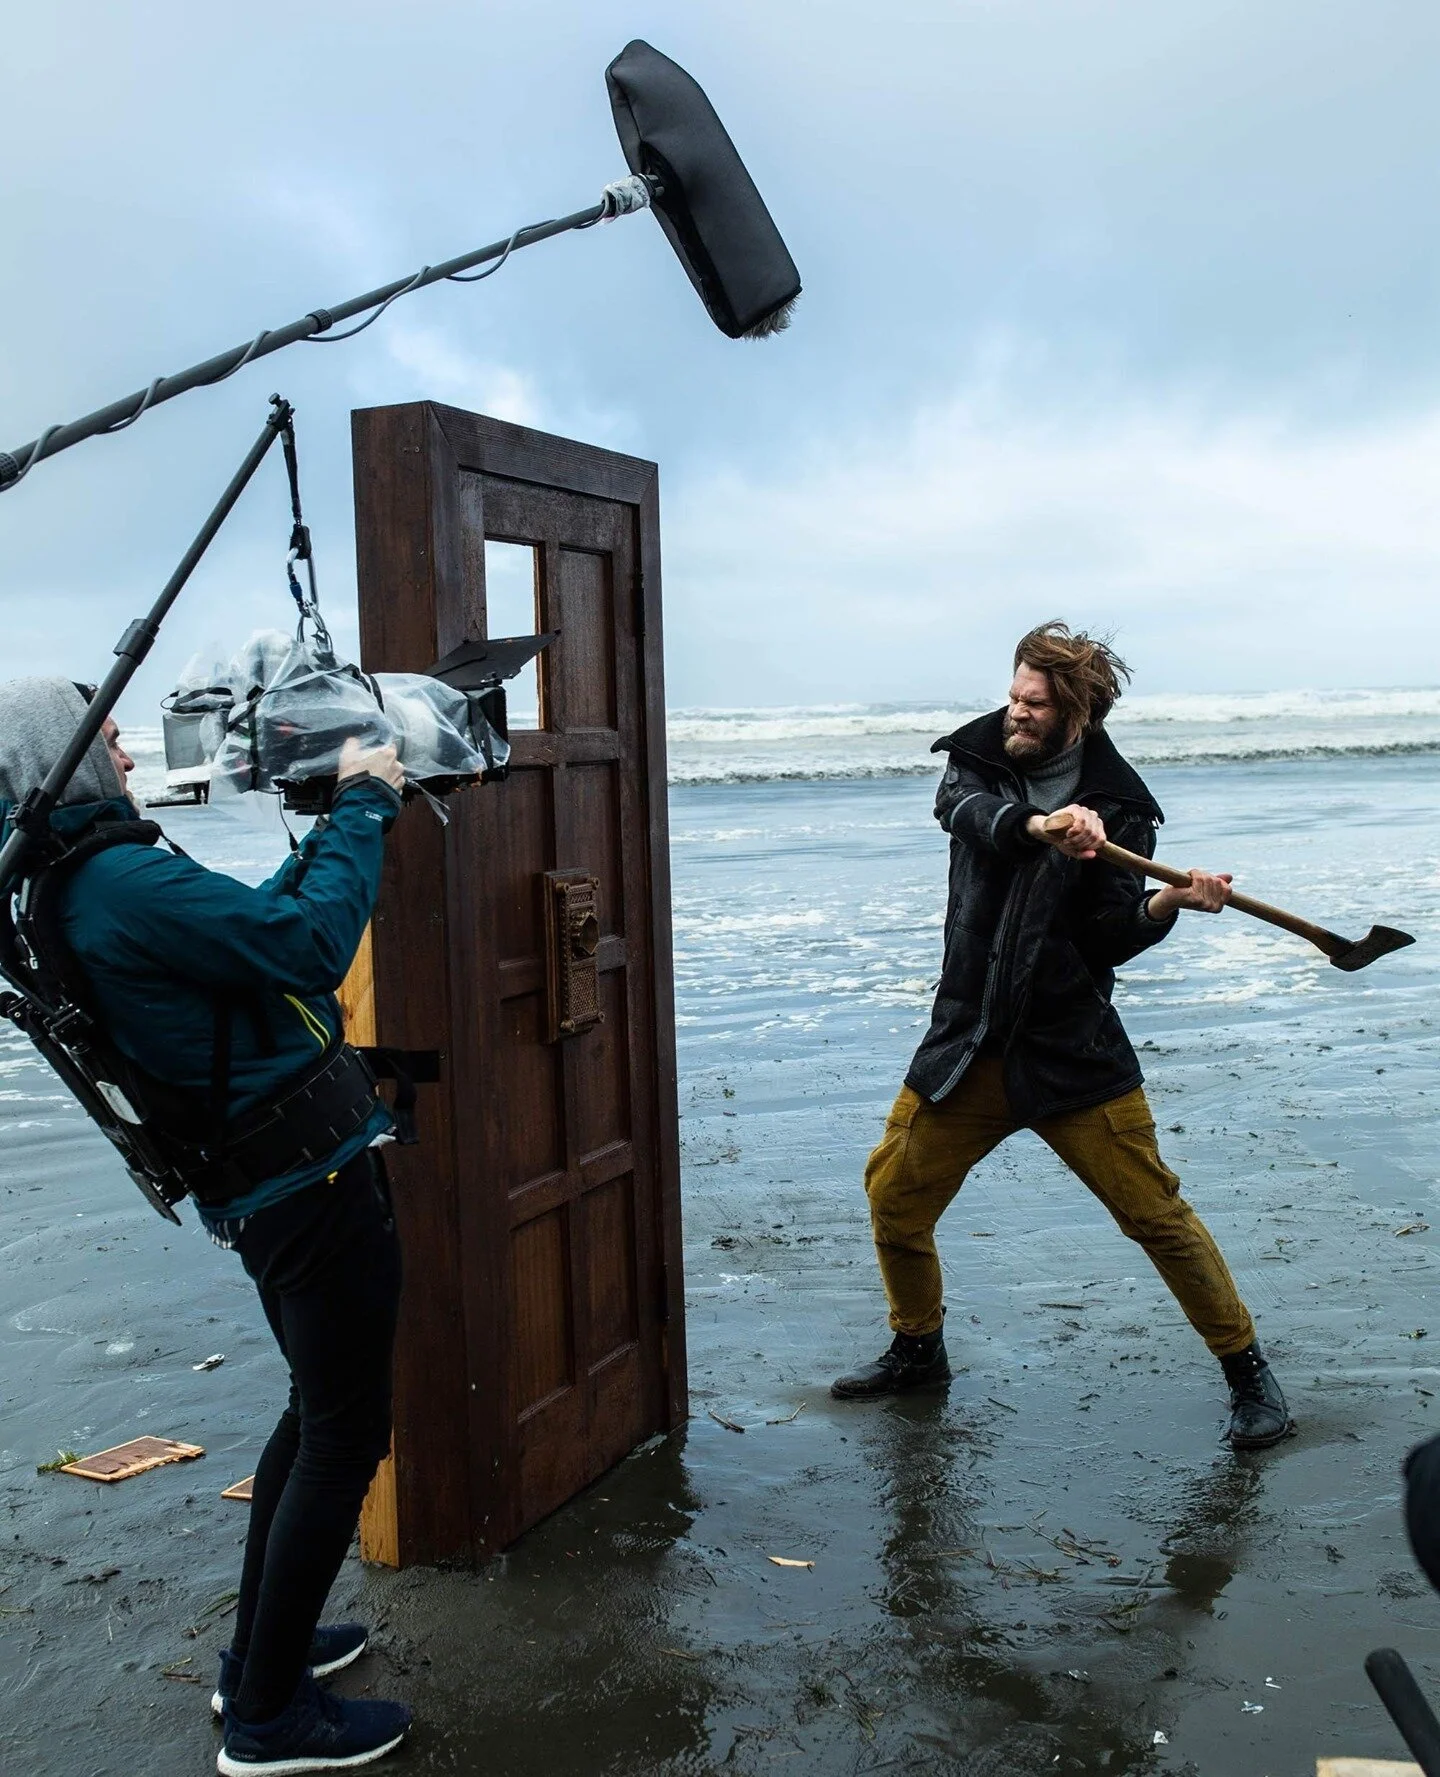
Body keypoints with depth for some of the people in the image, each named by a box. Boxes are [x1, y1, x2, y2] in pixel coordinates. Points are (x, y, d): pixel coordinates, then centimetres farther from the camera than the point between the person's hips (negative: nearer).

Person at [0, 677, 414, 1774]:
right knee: (345, 1436, 2)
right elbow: (310, 944, -24)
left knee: (319, 1410, 24)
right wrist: (364, 808, -12)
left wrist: (337, 818, 15)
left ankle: (262, 1652, 37)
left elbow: (259, 920, 19)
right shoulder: (124, 882, -22)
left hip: (267, 1188, 10)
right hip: (316, 1183, -10)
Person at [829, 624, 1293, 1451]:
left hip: (1073, 1050, -3)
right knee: (896, 1198, 7)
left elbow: (1110, 941, -8)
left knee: (1156, 1212, -4)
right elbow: (966, 811, -21)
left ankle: (1248, 1369, 15)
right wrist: (1041, 825, -40)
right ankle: (918, 1348, 32)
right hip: (967, 1044, 4)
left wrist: (1170, 901, -27)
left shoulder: (1117, 806, -4)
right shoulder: (978, 760, 4)